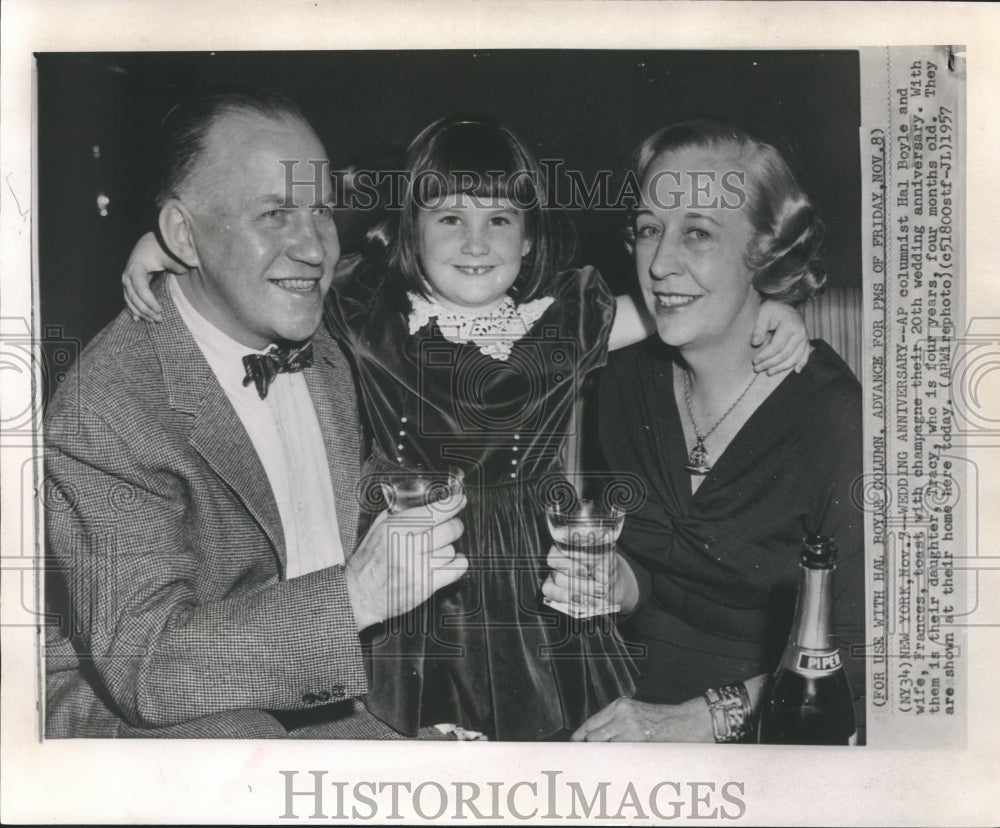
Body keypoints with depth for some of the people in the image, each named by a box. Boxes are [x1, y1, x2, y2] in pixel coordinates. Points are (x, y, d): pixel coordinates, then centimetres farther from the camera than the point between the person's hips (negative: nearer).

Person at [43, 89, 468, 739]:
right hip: (144, 720, -4)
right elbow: (142, 663, -27)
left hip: (323, 700, 5)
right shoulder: (101, 409, -21)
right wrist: (356, 595, -34)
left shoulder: (327, 356, 4)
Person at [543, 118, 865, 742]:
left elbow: (856, 659, -15)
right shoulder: (627, 380, 1)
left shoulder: (836, 417, -16)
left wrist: (702, 718, -19)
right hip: (636, 703, 5)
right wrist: (614, 580, -10)